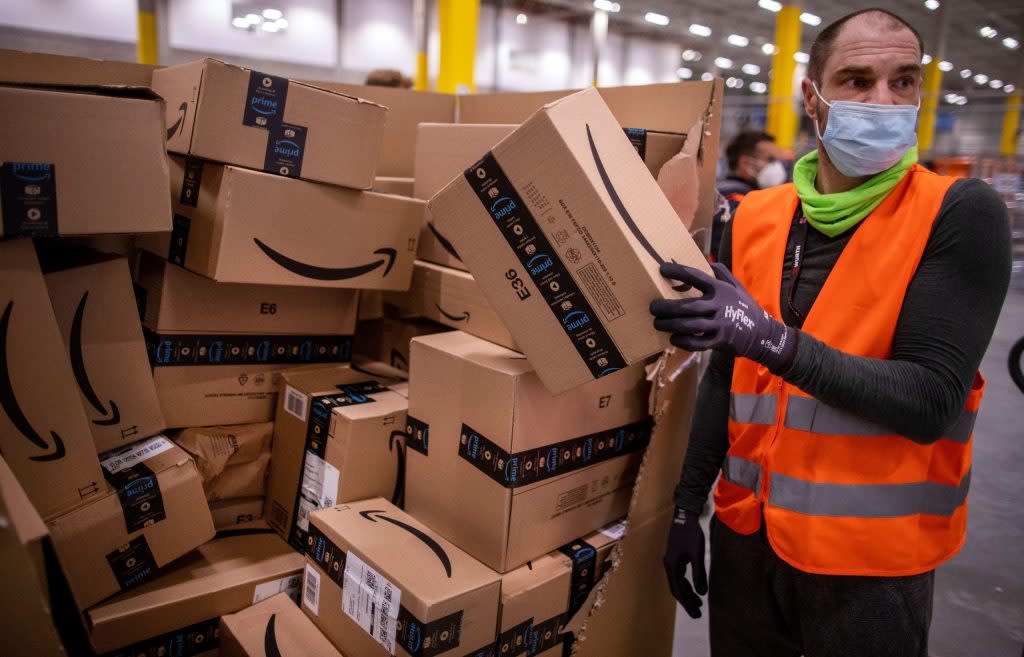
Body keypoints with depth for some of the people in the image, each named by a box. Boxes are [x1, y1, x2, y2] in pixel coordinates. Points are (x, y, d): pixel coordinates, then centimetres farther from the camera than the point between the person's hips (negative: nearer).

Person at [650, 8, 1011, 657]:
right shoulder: (755, 219, 0)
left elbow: (932, 402, -18)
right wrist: (688, 505, 7)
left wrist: (773, 339, -30)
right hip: (747, 533, 4)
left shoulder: (962, 214, -10)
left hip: (872, 559, -3)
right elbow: (725, 375, 6)